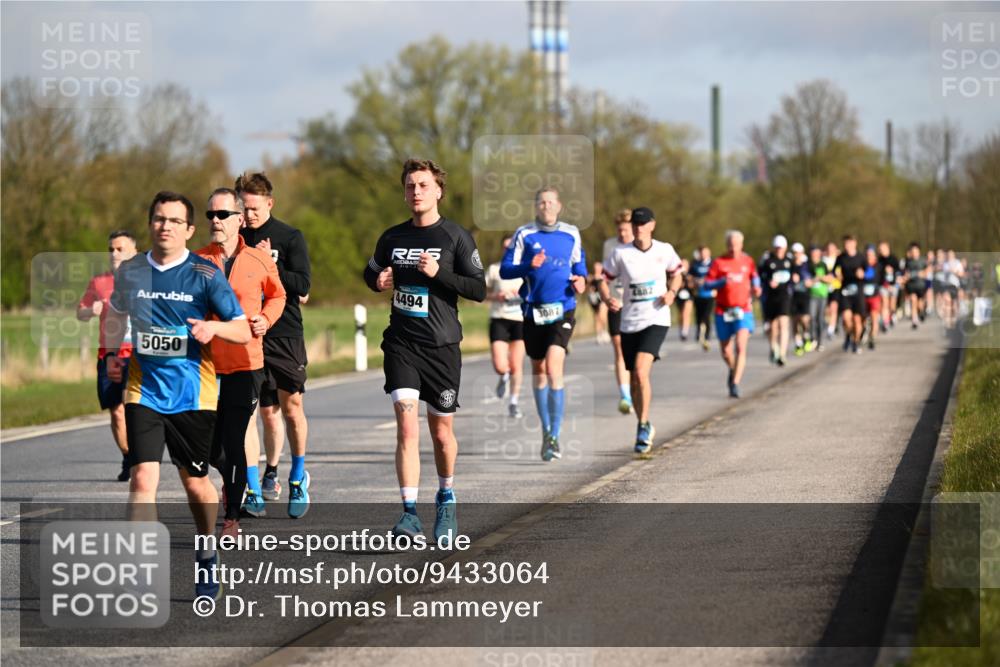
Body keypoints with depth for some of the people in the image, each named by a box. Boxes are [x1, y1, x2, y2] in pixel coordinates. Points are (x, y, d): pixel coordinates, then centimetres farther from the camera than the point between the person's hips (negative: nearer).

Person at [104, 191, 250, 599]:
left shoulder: (205, 275, -7)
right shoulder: (130, 272, 3)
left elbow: (243, 331, -5)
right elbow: (116, 313, 24)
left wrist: (214, 327, -25)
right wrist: (112, 355, 9)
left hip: (193, 393, -1)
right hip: (144, 392, 1)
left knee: (195, 482, 11)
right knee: (143, 477, -14)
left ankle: (207, 554, 37)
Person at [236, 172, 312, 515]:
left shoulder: (290, 237, -1)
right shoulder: (237, 238, 7)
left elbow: (303, 285, -9)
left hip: (285, 335, -2)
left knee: (291, 406, -1)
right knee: (267, 410, 3)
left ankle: (298, 476, 12)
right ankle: (271, 472, 15)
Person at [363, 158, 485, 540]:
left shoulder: (455, 237, -2)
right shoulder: (393, 237, 8)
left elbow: (479, 289, -6)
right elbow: (371, 271, 24)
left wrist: (438, 272, -18)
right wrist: (379, 281, 1)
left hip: (442, 346, -1)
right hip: (401, 344, 1)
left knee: (441, 431, 10)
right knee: (407, 426, -14)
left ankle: (446, 498, 35)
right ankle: (410, 513, -17)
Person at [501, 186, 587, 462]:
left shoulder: (571, 234, 6)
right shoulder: (524, 234, 1)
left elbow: (578, 262, 21)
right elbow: (505, 269, -1)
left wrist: (580, 279, 0)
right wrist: (529, 266, -19)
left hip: (562, 310, -1)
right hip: (533, 311, 1)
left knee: (553, 368, -17)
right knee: (538, 370, 13)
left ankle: (554, 436, -14)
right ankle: (546, 431, 30)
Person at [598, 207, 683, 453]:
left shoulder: (664, 250, 1)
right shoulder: (620, 253, -1)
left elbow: (677, 274, 17)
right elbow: (604, 279, 4)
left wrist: (672, 292, -3)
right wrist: (607, 299, -15)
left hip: (656, 320, -2)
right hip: (630, 322, 2)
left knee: (641, 371, -22)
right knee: (634, 379, 9)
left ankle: (643, 425, -12)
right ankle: (644, 428, 27)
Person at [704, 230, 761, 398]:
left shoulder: (748, 261, 5)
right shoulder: (718, 262, -1)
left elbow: (754, 276, 24)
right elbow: (707, 284, -5)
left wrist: (756, 287, 3)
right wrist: (723, 281, -21)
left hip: (743, 310, 0)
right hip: (723, 311, 0)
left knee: (740, 347, -18)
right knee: (725, 350, 10)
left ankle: (735, 384, -19)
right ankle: (732, 370, 43)